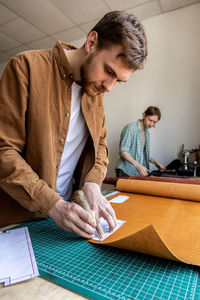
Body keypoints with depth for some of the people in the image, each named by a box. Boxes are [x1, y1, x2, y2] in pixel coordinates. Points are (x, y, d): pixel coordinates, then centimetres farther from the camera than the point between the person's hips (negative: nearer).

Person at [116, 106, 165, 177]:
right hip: (126, 172, -7)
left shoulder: (147, 133, 14)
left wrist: (155, 162, 9)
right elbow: (123, 151, -18)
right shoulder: (130, 128, -11)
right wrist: (137, 165, -29)